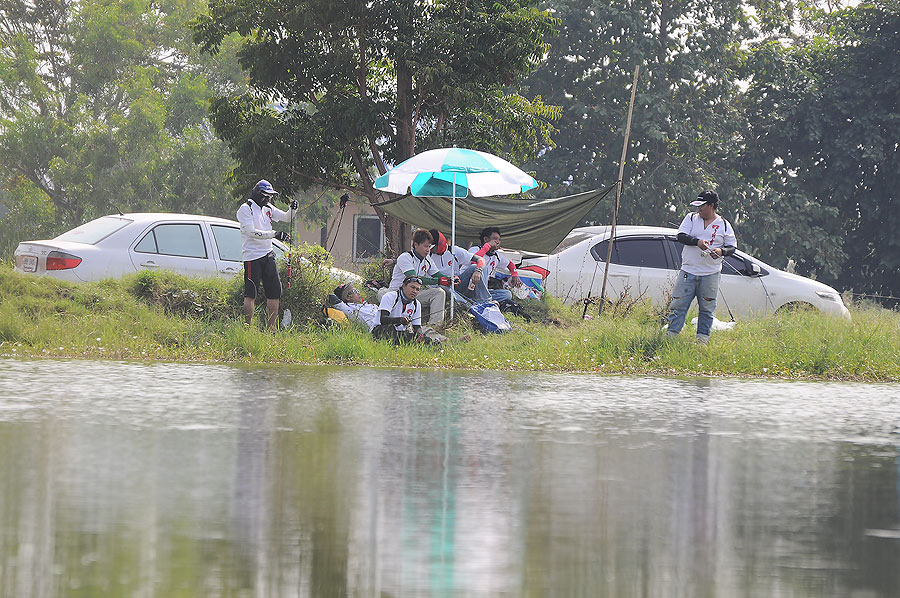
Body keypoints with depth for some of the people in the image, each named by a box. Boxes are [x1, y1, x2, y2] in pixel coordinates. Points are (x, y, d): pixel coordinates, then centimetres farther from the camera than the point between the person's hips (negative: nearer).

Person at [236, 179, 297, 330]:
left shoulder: (268, 208, 16)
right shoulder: (245, 209, -7)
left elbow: (285, 218, 13)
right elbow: (251, 232, -17)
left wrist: (292, 209, -9)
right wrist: (275, 234, -22)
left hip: (268, 255, 7)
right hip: (252, 256, -7)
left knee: (275, 292, 6)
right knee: (250, 294, -8)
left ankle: (272, 328, 12)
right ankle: (248, 327, -7)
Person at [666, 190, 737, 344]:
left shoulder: (724, 225, 6)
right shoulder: (691, 218, 8)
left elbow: (732, 247, 8)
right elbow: (680, 236, -3)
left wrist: (721, 251, -15)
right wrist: (697, 241, -21)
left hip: (710, 274, -1)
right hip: (688, 271, 1)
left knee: (707, 308, 2)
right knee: (678, 304, -3)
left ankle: (703, 338, 10)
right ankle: (670, 335, 0)